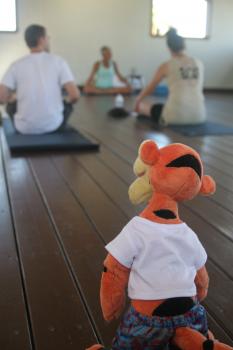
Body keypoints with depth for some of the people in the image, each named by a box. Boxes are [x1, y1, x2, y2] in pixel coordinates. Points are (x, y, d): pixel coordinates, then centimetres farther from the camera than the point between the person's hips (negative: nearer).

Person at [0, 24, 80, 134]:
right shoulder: (58, 61, -3)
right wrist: (68, 100, 14)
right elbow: (75, 95, -10)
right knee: (68, 104, 29)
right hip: (52, 125, -1)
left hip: (25, 127, 1)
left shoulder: (16, 65, 0)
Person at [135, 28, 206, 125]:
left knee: (142, 106, 25)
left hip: (176, 116, -4)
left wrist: (138, 99, 39)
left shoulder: (166, 66, 1)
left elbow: (150, 87, 17)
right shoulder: (199, 64, 12)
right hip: (198, 116, 4)